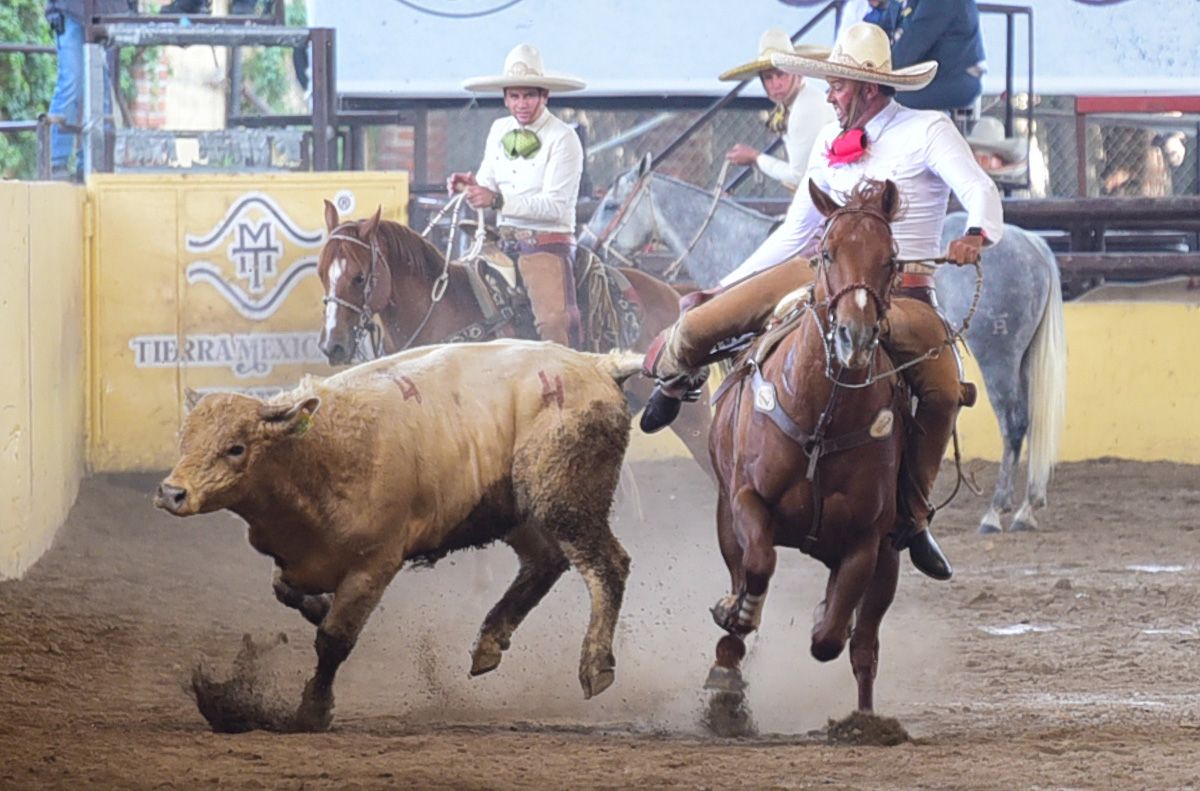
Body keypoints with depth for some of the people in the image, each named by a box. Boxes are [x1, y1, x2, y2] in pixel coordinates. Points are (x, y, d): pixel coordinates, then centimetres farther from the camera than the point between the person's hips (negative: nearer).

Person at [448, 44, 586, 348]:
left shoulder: (563, 138, -10)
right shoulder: (500, 130, 11)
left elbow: (555, 206, -17)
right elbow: (489, 185, 17)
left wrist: (496, 200, -25)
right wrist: (471, 184, -8)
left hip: (547, 244, -7)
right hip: (503, 243, 7)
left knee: (553, 321, -25)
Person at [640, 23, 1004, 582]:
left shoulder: (928, 132, -4)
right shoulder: (831, 142, 12)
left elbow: (980, 190, -17)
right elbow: (797, 230, 18)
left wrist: (978, 235, -41)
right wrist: (725, 288, 17)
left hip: (901, 291, -4)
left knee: (944, 391, -31)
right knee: (698, 327, -11)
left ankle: (912, 518, -13)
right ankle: (672, 372, 28)